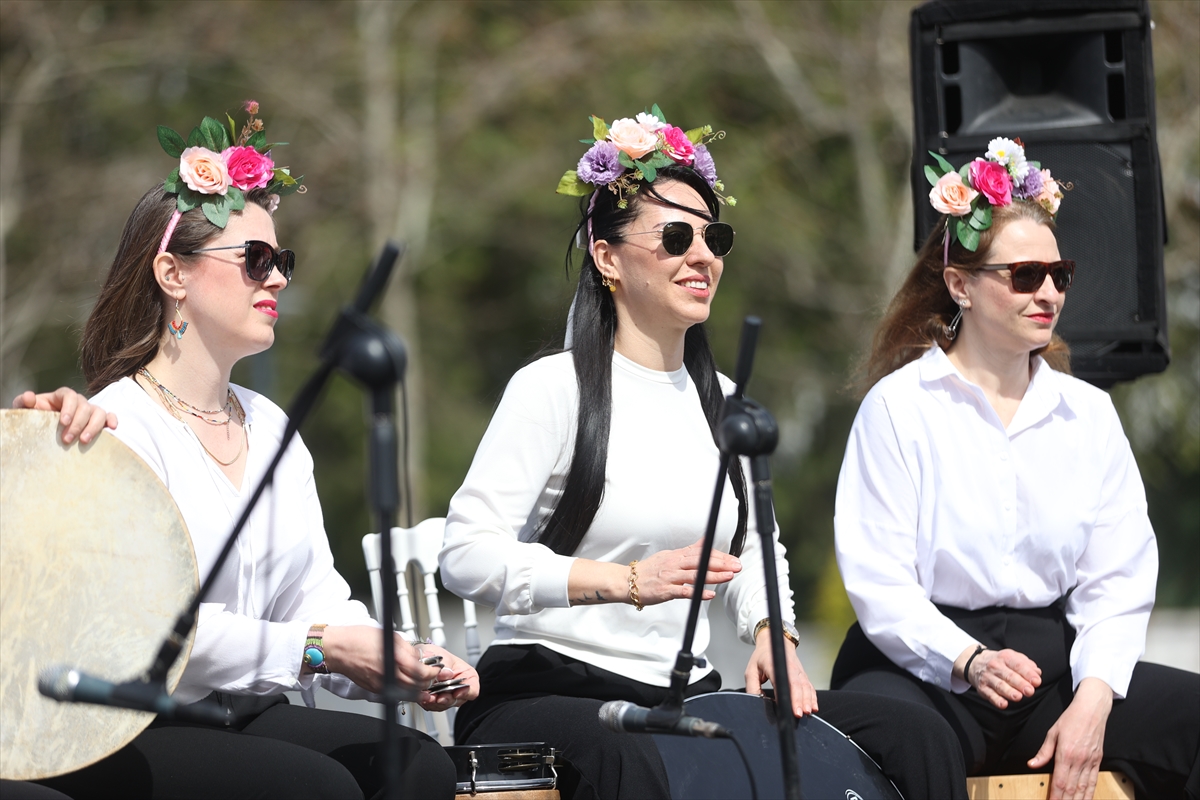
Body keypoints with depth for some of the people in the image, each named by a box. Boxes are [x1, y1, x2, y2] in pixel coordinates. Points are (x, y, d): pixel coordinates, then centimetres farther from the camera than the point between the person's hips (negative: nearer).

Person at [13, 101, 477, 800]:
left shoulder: (271, 426, 18)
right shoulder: (119, 425, -9)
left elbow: (314, 592, 11)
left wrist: (402, 669, -10)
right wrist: (318, 650, -23)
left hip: (247, 715, 7)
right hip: (126, 735, -7)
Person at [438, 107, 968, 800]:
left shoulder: (721, 400, 17)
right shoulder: (556, 388, -5)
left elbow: (755, 548, 26)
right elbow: (466, 555, -15)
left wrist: (771, 632, 2)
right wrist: (630, 580, -25)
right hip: (549, 690, -6)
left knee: (917, 736, -14)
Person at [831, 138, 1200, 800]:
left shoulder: (1088, 412, 15)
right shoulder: (900, 406, 2)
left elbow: (1118, 581, 7)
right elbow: (877, 579, -7)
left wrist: (1093, 696, -11)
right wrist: (968, 661, -24)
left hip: (1054, 662, 4)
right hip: (925, 665, -4)